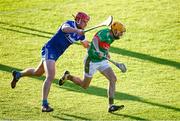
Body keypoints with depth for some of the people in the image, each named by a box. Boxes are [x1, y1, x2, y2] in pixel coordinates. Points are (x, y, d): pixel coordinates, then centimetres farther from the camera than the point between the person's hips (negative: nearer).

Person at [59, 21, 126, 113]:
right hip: (92, 61, -8)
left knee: (113, 79, -12)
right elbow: (95, 40, -44)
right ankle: (67, 76, 36)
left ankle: (111, 106, -11)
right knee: (84, 86, 9)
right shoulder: (105, 33, -25)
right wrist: (98, 51, -58)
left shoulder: (112, 37, 3)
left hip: (102, 61, 8)